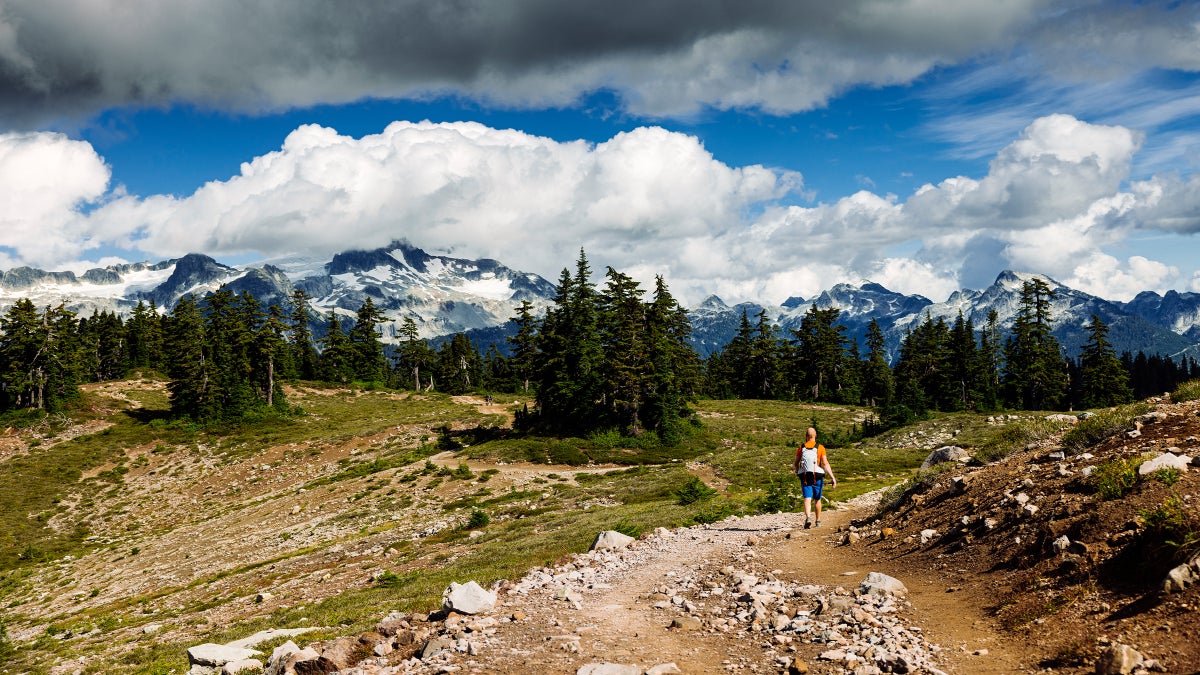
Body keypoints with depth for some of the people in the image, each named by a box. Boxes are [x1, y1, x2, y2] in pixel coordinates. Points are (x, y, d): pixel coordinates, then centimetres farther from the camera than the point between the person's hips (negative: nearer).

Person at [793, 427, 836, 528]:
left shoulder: (801, 448, 4)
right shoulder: (820, 448, -3)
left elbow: (795, 464, 7)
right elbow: (825, 464, -10)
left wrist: (797, 473, 28)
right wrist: (832, 477, -10)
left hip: (804, 477, 0)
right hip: (817, 477, 0)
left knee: (807, 499, -6)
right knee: (818, 499, 16)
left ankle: (808, 518, -29)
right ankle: (818, 521, 25)